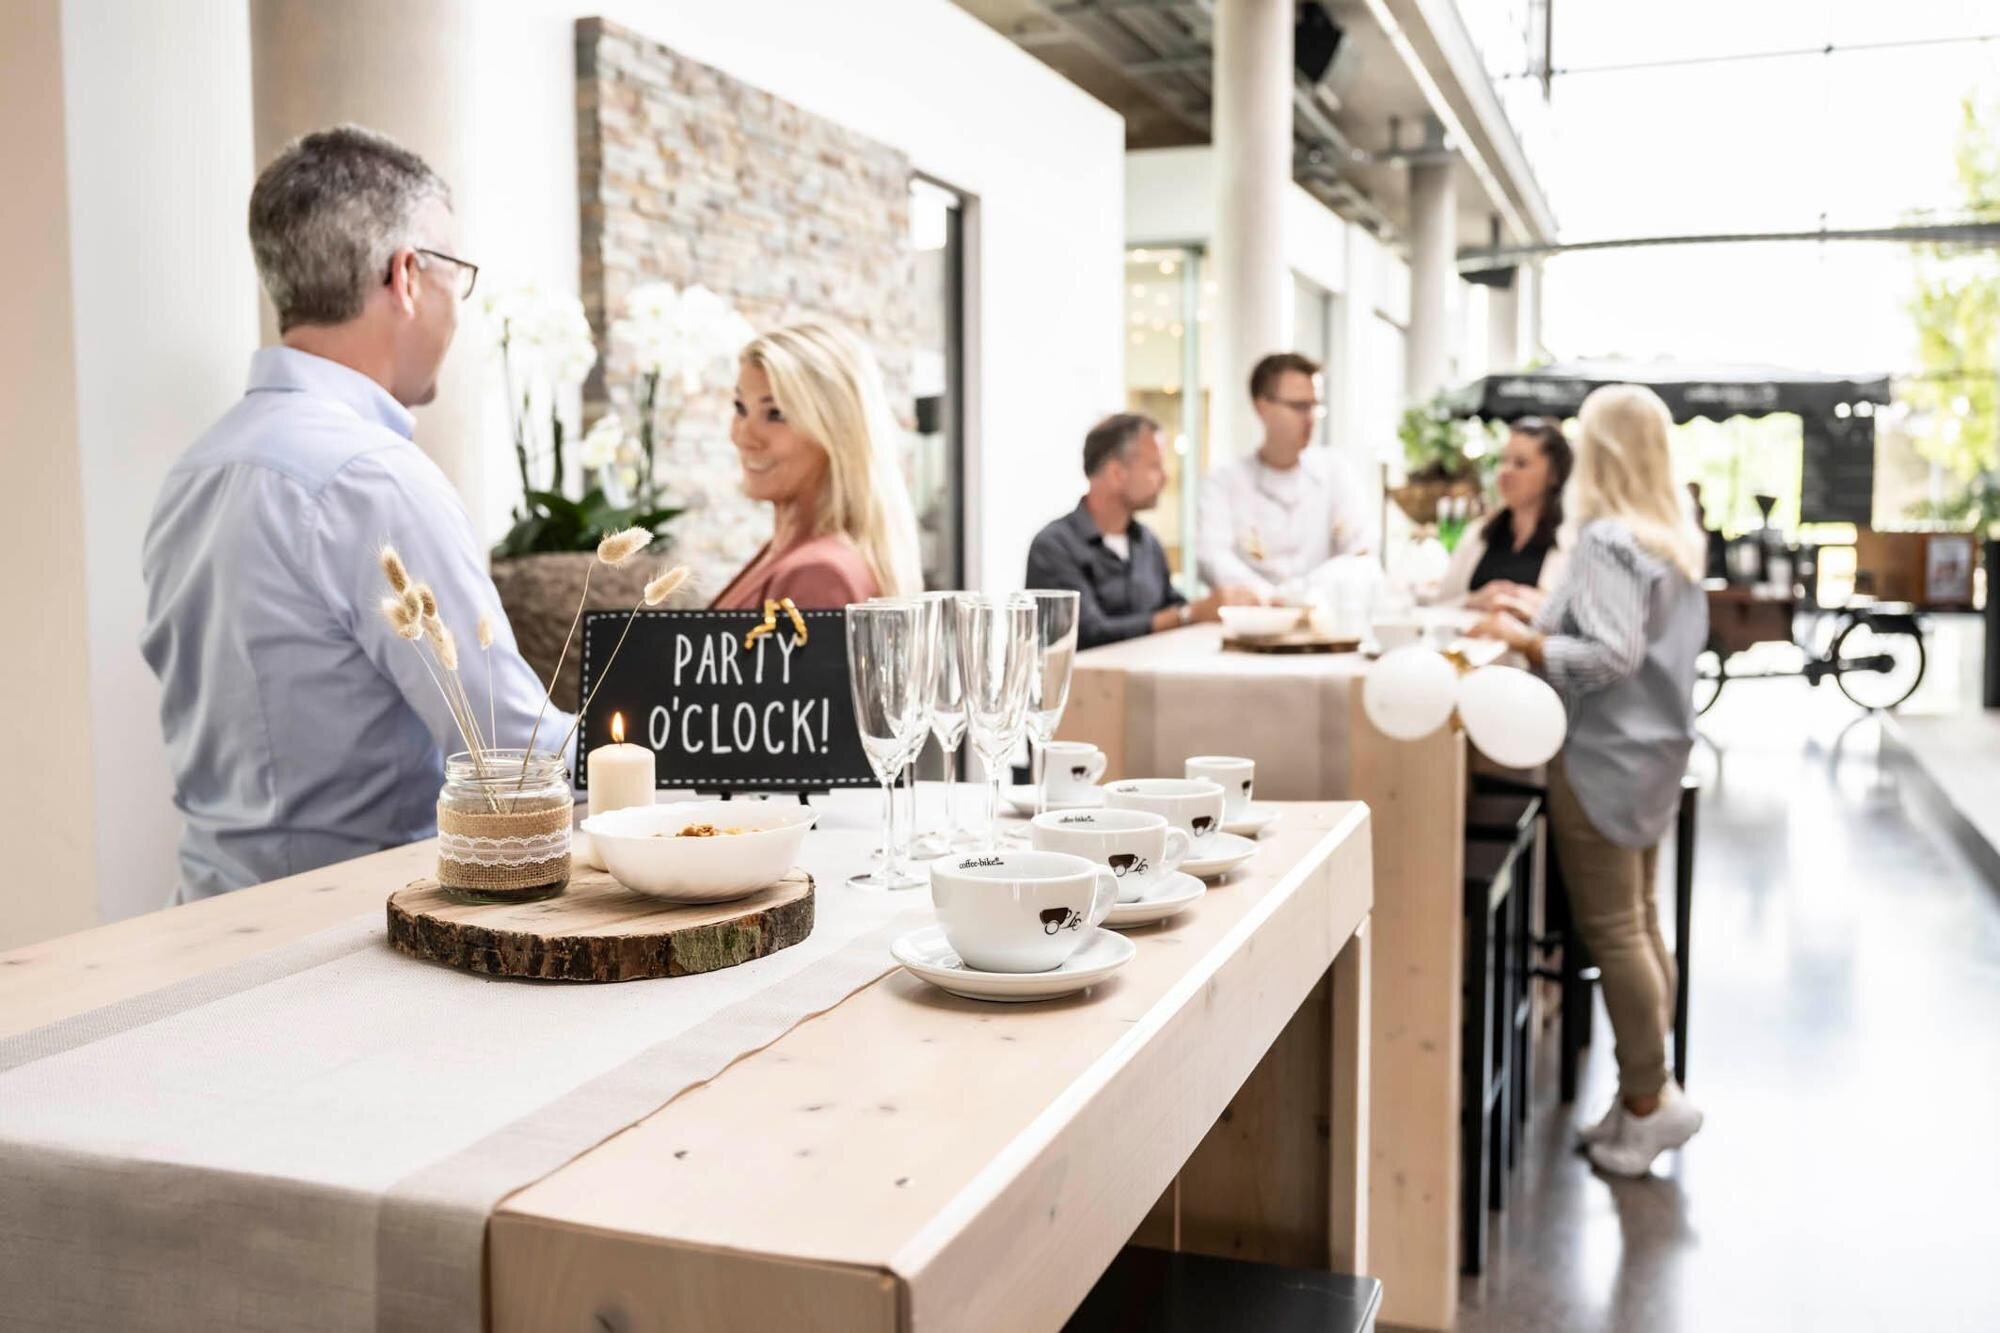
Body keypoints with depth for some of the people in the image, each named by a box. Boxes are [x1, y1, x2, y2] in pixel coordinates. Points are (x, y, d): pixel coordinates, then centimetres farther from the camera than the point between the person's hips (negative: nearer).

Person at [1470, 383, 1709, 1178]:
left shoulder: (1607, 540, -18)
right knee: (1640, 920, 16)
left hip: (1606, 754, -10)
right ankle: (1648, 1087, 24)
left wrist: (1523, 639, -17)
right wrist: (1550, 616, 19)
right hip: (1655, 744, 10)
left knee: (1611, 930, -1)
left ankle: (1648, 1099, 7)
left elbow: (1612, 654, -26)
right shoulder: (1677, 536, 10)